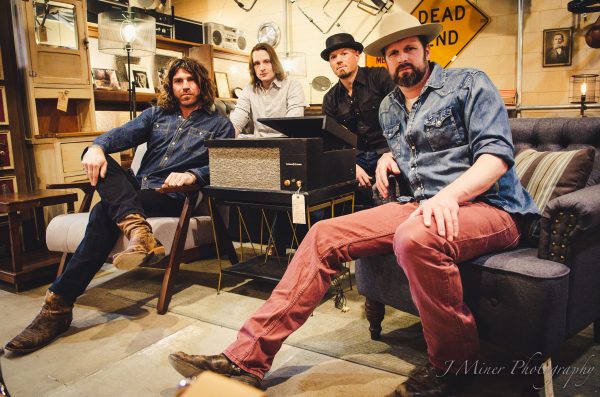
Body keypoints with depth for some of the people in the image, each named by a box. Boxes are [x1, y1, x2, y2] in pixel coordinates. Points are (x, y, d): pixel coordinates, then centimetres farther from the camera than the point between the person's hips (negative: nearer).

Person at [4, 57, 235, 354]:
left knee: (104, 212, -30)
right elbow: (122, 134, 7)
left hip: (172, 197, -5)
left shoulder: (219, 125, 12)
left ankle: (59, 304, -32)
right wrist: (96, 146, -18)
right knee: (104, 162, -26)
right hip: (135, 188, 5)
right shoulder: (156, 114, 24)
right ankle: (138, 230, -51)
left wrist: (191, 175, -27)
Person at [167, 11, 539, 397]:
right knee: (324, 235, -10)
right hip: (421, 206, 6)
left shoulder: (469, 83, 0)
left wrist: (450, 194, -30)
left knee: (415, 238, -40)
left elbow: (496, 152, -12)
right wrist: (390, 157, 11)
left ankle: (450, 363, -12)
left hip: (487, 206, -6)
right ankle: (247, 359, -12)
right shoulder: (388, 108, 19)